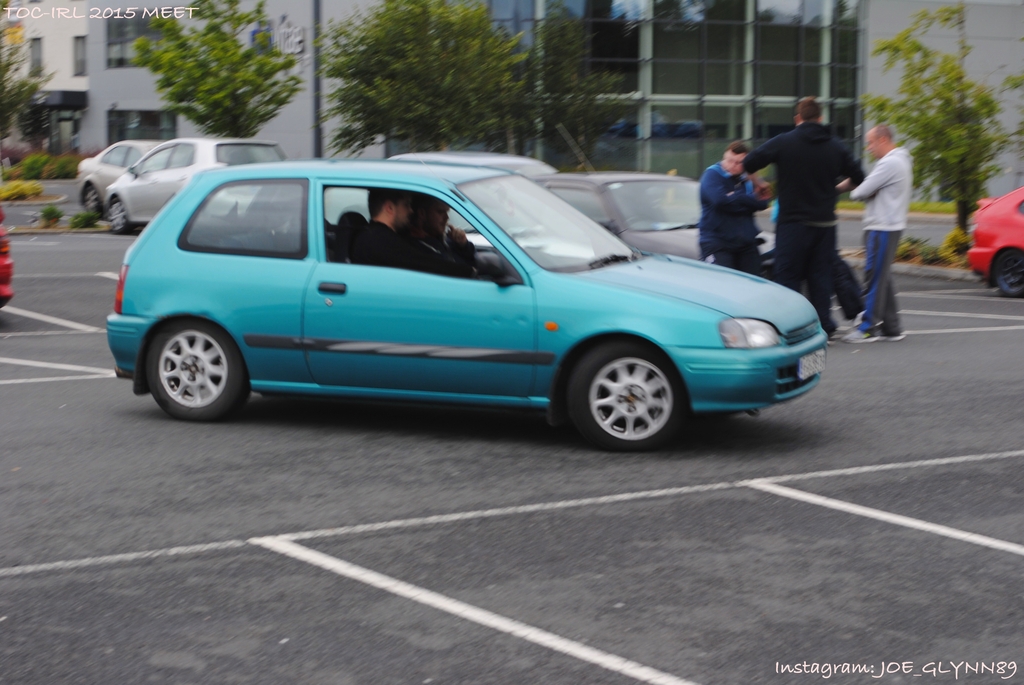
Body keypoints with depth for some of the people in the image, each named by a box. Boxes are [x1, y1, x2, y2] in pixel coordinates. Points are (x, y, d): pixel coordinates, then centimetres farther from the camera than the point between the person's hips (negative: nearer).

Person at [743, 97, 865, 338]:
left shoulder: (783, 143, -6)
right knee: (820, 276, 10)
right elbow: (858, 177, 8)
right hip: (825, 223, 4)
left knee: (787, 276, 1)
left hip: (793, 221, -4)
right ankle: (824, 326, 9)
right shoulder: (835, 146, 5)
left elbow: (749, 164, -9)